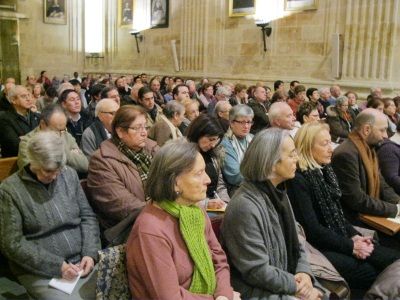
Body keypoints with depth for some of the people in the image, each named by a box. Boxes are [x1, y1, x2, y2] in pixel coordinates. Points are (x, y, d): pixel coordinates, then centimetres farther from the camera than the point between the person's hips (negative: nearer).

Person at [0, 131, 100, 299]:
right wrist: (56, 265, -15)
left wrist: (90, 253, -6)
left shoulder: (69, 175, 4)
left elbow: (87, 216, 9)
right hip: (39, 273, -4)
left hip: (81, 262, 4)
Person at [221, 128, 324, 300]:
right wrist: (296, 286, -13)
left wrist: (304, 272, -7)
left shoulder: (277, 193, 6)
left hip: (284, 284, 8)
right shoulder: (245, 207, -24)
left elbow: (295, 243, 10)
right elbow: (257, 271, -22)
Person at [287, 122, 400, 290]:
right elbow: (312, 229, -19)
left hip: (338, 239, 8)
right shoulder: (298, 180, -17)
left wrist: (354, 236, -1)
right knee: (373, 274, -18)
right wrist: (350, 246, -14)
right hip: (318, 246, -8)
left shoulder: (324, 170, 10)